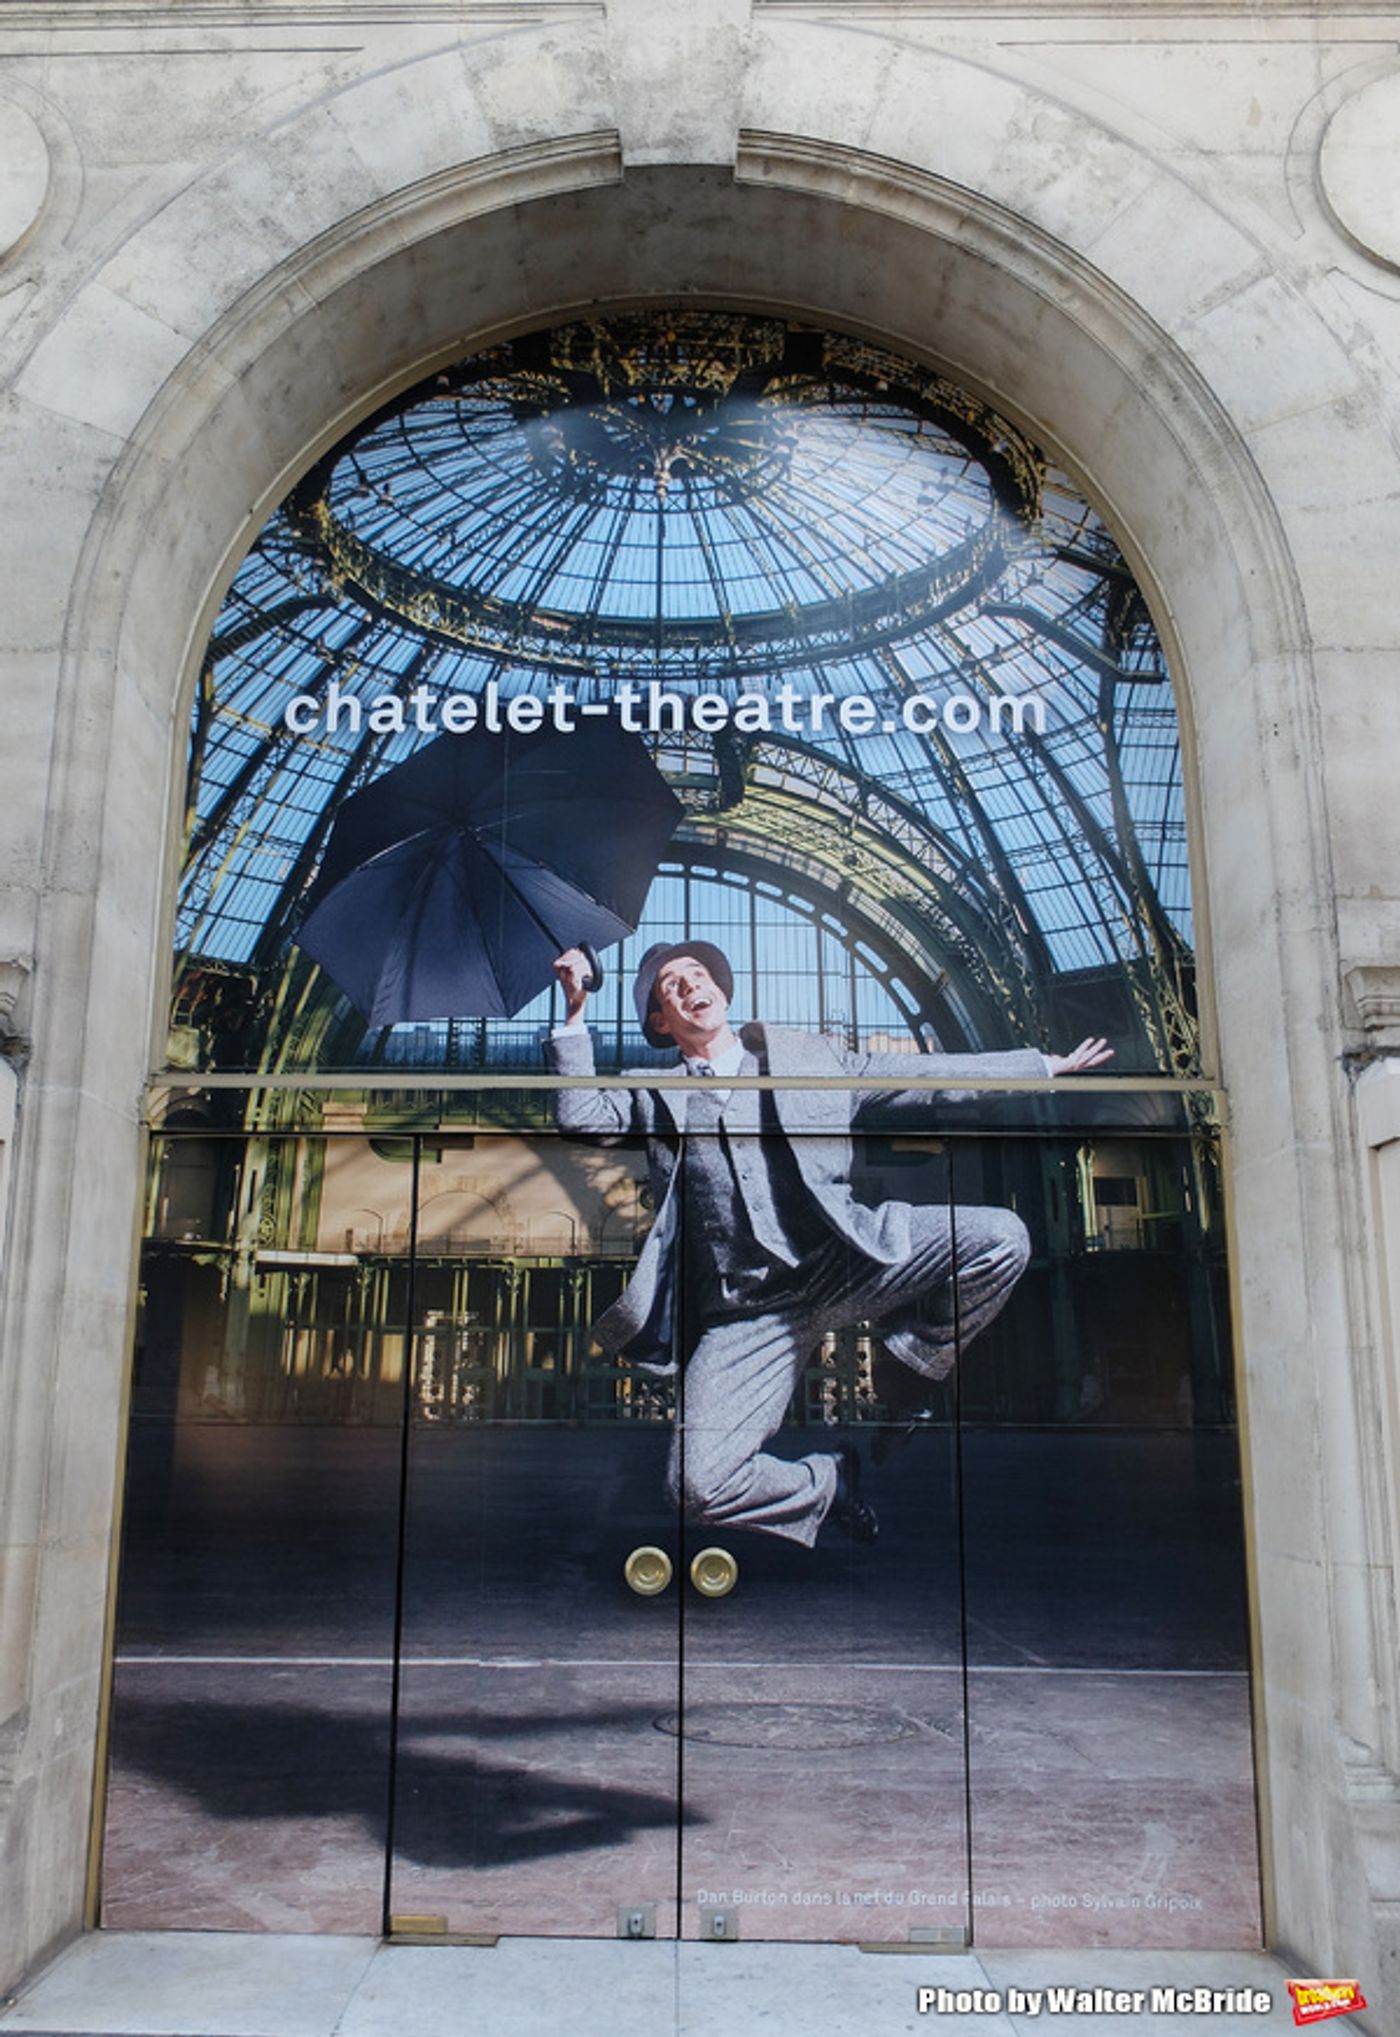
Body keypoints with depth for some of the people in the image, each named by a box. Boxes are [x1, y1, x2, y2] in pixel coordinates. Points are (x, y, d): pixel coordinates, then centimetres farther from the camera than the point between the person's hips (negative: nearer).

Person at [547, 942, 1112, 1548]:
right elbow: (578, 1115, 2)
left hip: (845, 1259, 1)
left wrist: (1050, 1064, 18)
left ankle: (906, 1371, 4)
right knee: (699, 1486, -19)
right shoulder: (650, 1092, 18)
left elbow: (925, 1076, 18)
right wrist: (576, 1012, 0)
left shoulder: (806, 1055, 17)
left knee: (1002, 1238, -22)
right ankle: (831, 1483, 13)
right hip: (745, 1308, 0)